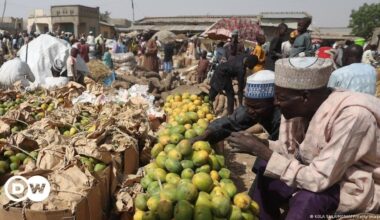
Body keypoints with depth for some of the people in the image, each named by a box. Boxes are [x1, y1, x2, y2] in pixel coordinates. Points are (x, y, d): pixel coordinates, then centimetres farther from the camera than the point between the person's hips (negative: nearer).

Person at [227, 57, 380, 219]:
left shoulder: (352, 115, -32)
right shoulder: (304, 107, -10)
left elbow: (318, 181, -32)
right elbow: (291, 150, 1)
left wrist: (262, 151, -29)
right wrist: (258, 146, -16)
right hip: (325, 174, 7)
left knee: (306, 199, -31)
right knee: (265, 173, -2)